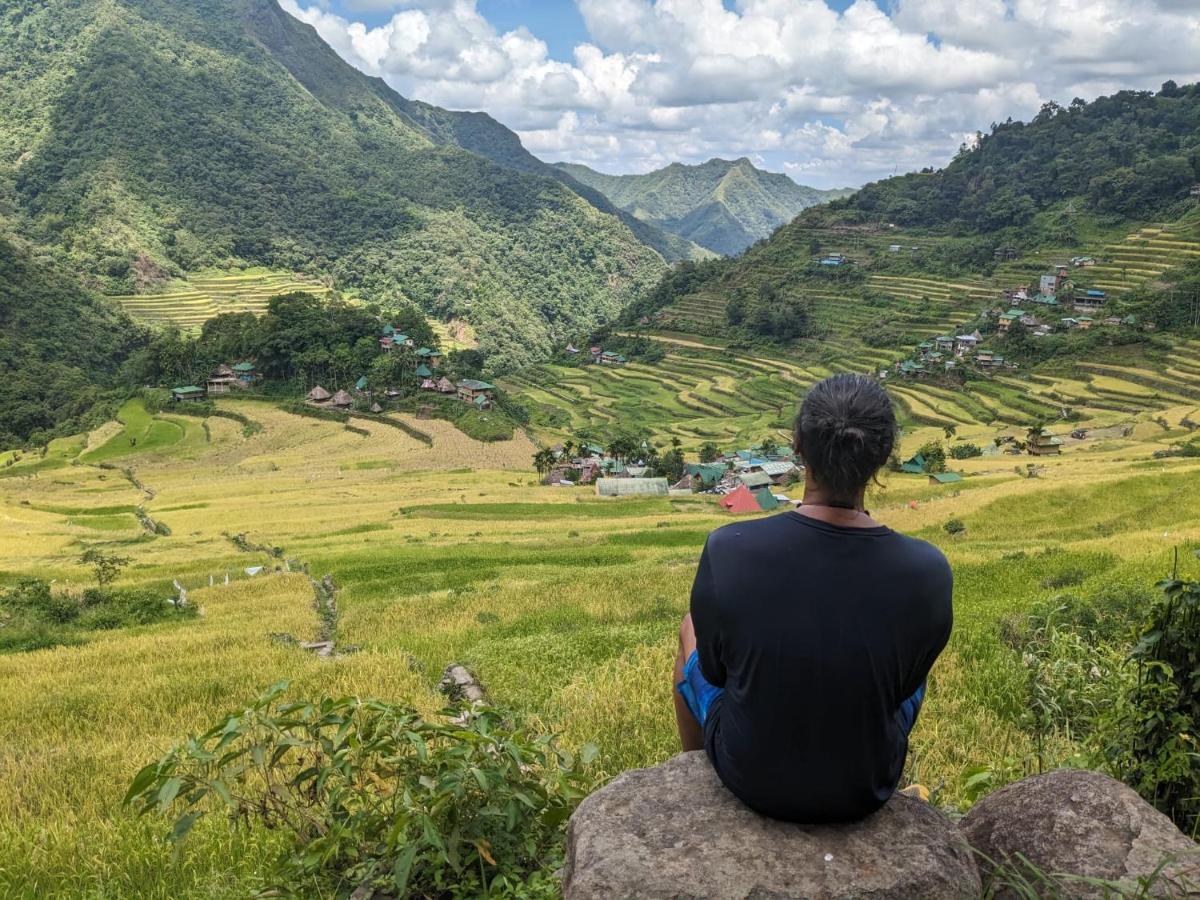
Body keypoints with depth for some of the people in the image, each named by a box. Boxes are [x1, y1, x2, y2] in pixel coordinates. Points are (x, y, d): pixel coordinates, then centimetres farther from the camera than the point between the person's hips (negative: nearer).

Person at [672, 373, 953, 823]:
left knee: (691, 631, 28)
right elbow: (906, 682, -5)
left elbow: (715, 666, -9)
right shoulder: (928, 572, -25)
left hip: (748, 771, -1)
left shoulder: (728, 552, -28)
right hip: (865, 785, 1)